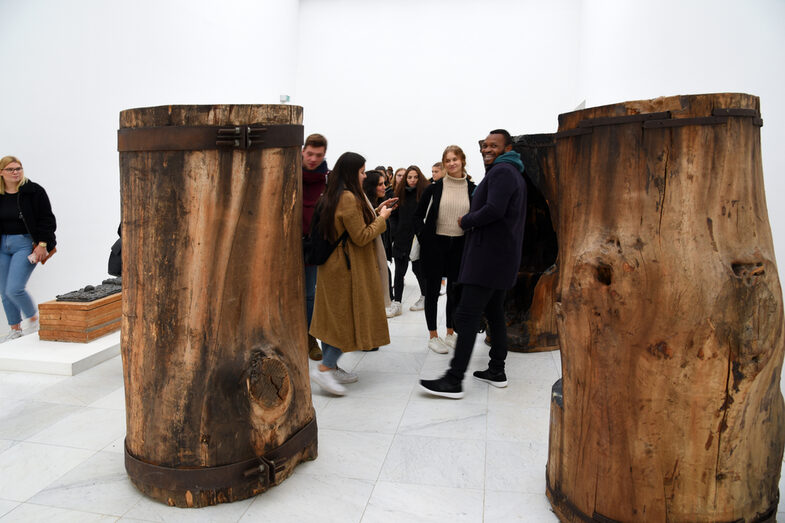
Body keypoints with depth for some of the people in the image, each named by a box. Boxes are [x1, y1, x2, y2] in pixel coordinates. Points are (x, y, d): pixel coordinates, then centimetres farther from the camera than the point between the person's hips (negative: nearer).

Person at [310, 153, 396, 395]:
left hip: (332, 265, 10)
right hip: (348, 267, -10)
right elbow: (361, 237, -17)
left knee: (333, 316, 13)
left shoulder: (332, 196, 12)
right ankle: (325, 368, -3)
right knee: (351, 317, -3)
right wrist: (381, 218, -5)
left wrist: (376, 211, 16)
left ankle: (331, 367, 21)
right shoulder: (349, 198, -18)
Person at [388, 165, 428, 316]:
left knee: (418, 268, 6)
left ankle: (425, 297, 27)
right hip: (401, 238, 4)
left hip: (418, 238, -4)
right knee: (399, 271, 3)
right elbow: (394, 215, 12)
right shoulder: (400, 193, 8)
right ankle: (396, 303, 6)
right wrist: (395, 232, 1)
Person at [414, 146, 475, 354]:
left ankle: (450, 334, 26)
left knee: (455, 291, 11)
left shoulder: (472, 189, 3)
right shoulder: (435, 187, -3)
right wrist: (423, 236, -8)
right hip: (435, 243, -2)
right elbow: (418, 215, 3)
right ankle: (433, 336, 15)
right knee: (433, 290, 4)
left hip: (459, 245, 3)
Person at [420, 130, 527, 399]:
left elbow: (494, 209, -24)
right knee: (494, 313, 15)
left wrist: (466, 221, -9)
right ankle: (497, 371, 22)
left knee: (467, 315, -12)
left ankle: (454, 380, -11)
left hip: (489, 254, -11)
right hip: (501, 256, 11)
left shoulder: (501, 171, -11)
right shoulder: (514, 173, 23)